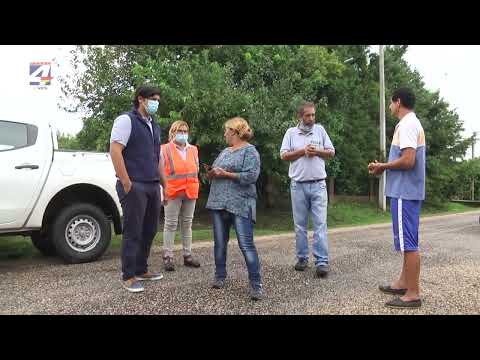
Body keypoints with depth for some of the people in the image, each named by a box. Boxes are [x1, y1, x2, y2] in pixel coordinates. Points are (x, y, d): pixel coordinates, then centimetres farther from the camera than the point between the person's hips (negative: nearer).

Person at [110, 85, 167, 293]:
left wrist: (165, 184, 18)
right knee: (133, 232, -3)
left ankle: (141, 270, 25)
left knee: (149, 231, 12)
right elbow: (115, 151, -13)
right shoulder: (126, 120, -4)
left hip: (153, 186, 8)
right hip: (135, 186, -8)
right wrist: (126, 183, -17)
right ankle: (128, 277, 7)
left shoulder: (154, 127, 20)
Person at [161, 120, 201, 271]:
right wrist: (165, 187, -11)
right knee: (170, 224, -2)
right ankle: (168, 257, 4)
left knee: (187, 224, 10)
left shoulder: (193, 150, 15)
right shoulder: (165, 149, 0)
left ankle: (187, 255, 18)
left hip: (190, 192, 5)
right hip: (172, 192, -5)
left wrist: (194, 186, 12)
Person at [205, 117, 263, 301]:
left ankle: (256, 284, -3)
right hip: (219, 203, 7)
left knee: (246, 244, -9)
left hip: (240, 205, -7)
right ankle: (220, 276, 24)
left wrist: (225, 174, -14)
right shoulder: (225, 151, 20)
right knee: (219, 242, 11)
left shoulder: (250, 151, -3)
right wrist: (212, 173, 0)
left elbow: (251, 176, -16)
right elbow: (215, 172, 23)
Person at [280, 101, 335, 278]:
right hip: (298, 185, 0)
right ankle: (302, 258, 19)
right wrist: (303, 151, -11)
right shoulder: (291, 132, 6)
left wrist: (316, 151, -8)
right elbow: (284, 155, -1)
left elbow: (331, 152, 9)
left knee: (320, 224, -4)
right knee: (300, 225, 7)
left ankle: (322, 262, -3)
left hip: (318, 184, 0)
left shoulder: (320, 130, 9)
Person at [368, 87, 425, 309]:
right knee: (407, 241, 16)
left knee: (408, 242, -6)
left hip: (404, 192, -11)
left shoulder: (407, 125, -14)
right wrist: (385, 167, 10)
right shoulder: (412, 123, 18)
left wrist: (383, 166, -9)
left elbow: (408, 160, -24)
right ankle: (403, 283, 27)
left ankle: (413, 294, 1)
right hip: (408, 191, 11)